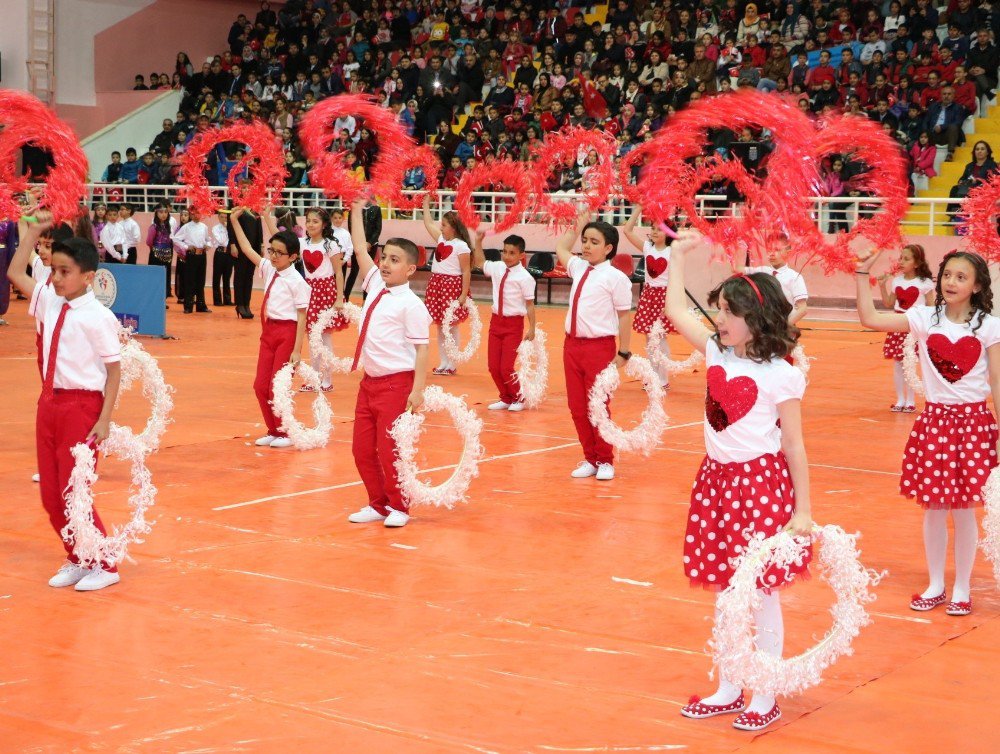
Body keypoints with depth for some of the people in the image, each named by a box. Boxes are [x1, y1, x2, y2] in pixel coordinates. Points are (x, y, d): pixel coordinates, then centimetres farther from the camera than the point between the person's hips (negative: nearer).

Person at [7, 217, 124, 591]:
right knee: (50, 494, 10)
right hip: (49, 402, 7)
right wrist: (33, 231, 11)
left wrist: (104, 420, -16)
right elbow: (15, 273, 17)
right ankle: (76, 560, 27)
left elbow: (114, 370, -12)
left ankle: (104, 565, 13)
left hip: (81, 406, -7)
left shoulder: (98, 317, -13)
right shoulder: (49, 302, 6)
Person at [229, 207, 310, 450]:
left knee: (276, 387, -3)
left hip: (286, 333, -7)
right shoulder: (268, 269, 7)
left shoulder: (296, 281, -13)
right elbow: (247, 249, 15)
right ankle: (273, 432, 20)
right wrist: (235, 221, 10)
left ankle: (285, 433, 13)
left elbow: (302, 316, -14)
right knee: (260, 386, 7)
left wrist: (297, 350, -17)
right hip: (268, 332, 7)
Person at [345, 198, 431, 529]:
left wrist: (417, 390, -20)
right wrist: (356, 210, 14)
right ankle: (378, 504, 23)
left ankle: (398, 507, 12)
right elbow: (360, 250, 15)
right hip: (369, 382, 8)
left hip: (396, 384, -7)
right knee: (362, 448, 9)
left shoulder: (411, 304, -12)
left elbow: (421, 348, -14)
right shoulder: (375, 287, 9)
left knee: (390, 449, -4)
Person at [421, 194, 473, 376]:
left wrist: (464, 294, -18)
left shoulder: (461, 246, -13)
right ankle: (443, 363, 17)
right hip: (436, 284, 8)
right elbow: (428, 223, 24)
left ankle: (451, 365, 5)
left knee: (451, 326, -1)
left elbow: (466, 271, -14)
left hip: (452, 286, -8)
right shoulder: (441, 239, 10)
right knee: (440, 326, 10)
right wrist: (426, 204, 24)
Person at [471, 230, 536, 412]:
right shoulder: (497, 268, 4)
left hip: (513, 324, -6)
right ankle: (506, 398, 27)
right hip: (496, 321, 6)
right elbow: (480, 263, 26)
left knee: (507, 367, -4)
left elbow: (530, 303, -11)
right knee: (493, 366, 7)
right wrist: (478, 242, 19)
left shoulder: (524, 277, -14)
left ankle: (518, 398, 20)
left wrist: (532, 329, -13)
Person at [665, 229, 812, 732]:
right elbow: (675, 310, 14)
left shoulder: (780, 376, -12)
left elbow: (793, 445, -10)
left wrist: (802, 510, -10)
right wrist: (679, 255, 12)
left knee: (761, 593, 3)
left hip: (762, 483, -6)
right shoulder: (717, 352, 4)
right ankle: (728, 691, 27)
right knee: (724, 591, 14)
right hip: (717, 480, 6)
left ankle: (766, 699, 15)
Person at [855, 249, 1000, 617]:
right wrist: (863, 274, -13)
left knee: (964, 511, 5)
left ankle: (962, 589, 19)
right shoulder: (925, 318, -1)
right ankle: (935, 586, 23)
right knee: (933, 509, 8)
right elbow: (870, 319, -10)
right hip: (934, 419, 1)